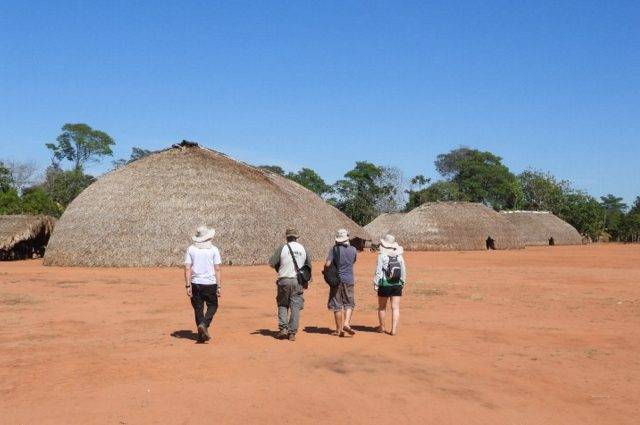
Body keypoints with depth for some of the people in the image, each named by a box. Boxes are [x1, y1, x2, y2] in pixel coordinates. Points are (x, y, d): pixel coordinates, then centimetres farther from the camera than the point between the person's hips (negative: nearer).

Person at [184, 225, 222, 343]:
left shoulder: (190, 249, 1)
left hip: (195, 283, 2)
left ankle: (201, 335, 13)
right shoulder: (214, 250, -3)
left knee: (198, 308, 11)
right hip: (210, 283, -2)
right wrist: (219, 286, -2)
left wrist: (188, 286, -3)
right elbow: (217, 269, -5)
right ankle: (204, 324, -9)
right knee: (212, 306, 14)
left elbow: (187, 268, -4)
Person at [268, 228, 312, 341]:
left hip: (284, 280, -2)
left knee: (283, 305, 13)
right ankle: (292, 333, 4)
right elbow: (309, 265, 10)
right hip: (298, 281, 2)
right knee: (295, 307, 5)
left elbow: (271, 263, -5)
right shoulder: (303, 249, 5)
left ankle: (283, 328, 0)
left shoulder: (282, 248, -4)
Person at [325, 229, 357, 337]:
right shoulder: (353, 249, -1)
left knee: (337, 305, 6)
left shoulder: (334, 249, -9)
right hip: (349, 280, 1)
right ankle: (346, 323, -7)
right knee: (349, 303, 12)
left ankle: (339, 329, 10)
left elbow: (327, 264, -14)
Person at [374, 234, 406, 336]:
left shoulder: (382, 256, -10)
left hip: (384, 285, -3)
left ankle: (382, 327, 26)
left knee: (382, 307, 14)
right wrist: (403, 282, 18)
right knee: (395, 308, 4)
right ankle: (394, 329, -2)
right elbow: (403, 271, 7)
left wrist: (375, 283, -4)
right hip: (397, 285, 3)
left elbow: (378, 271, -11)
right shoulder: (399, 256, 3)